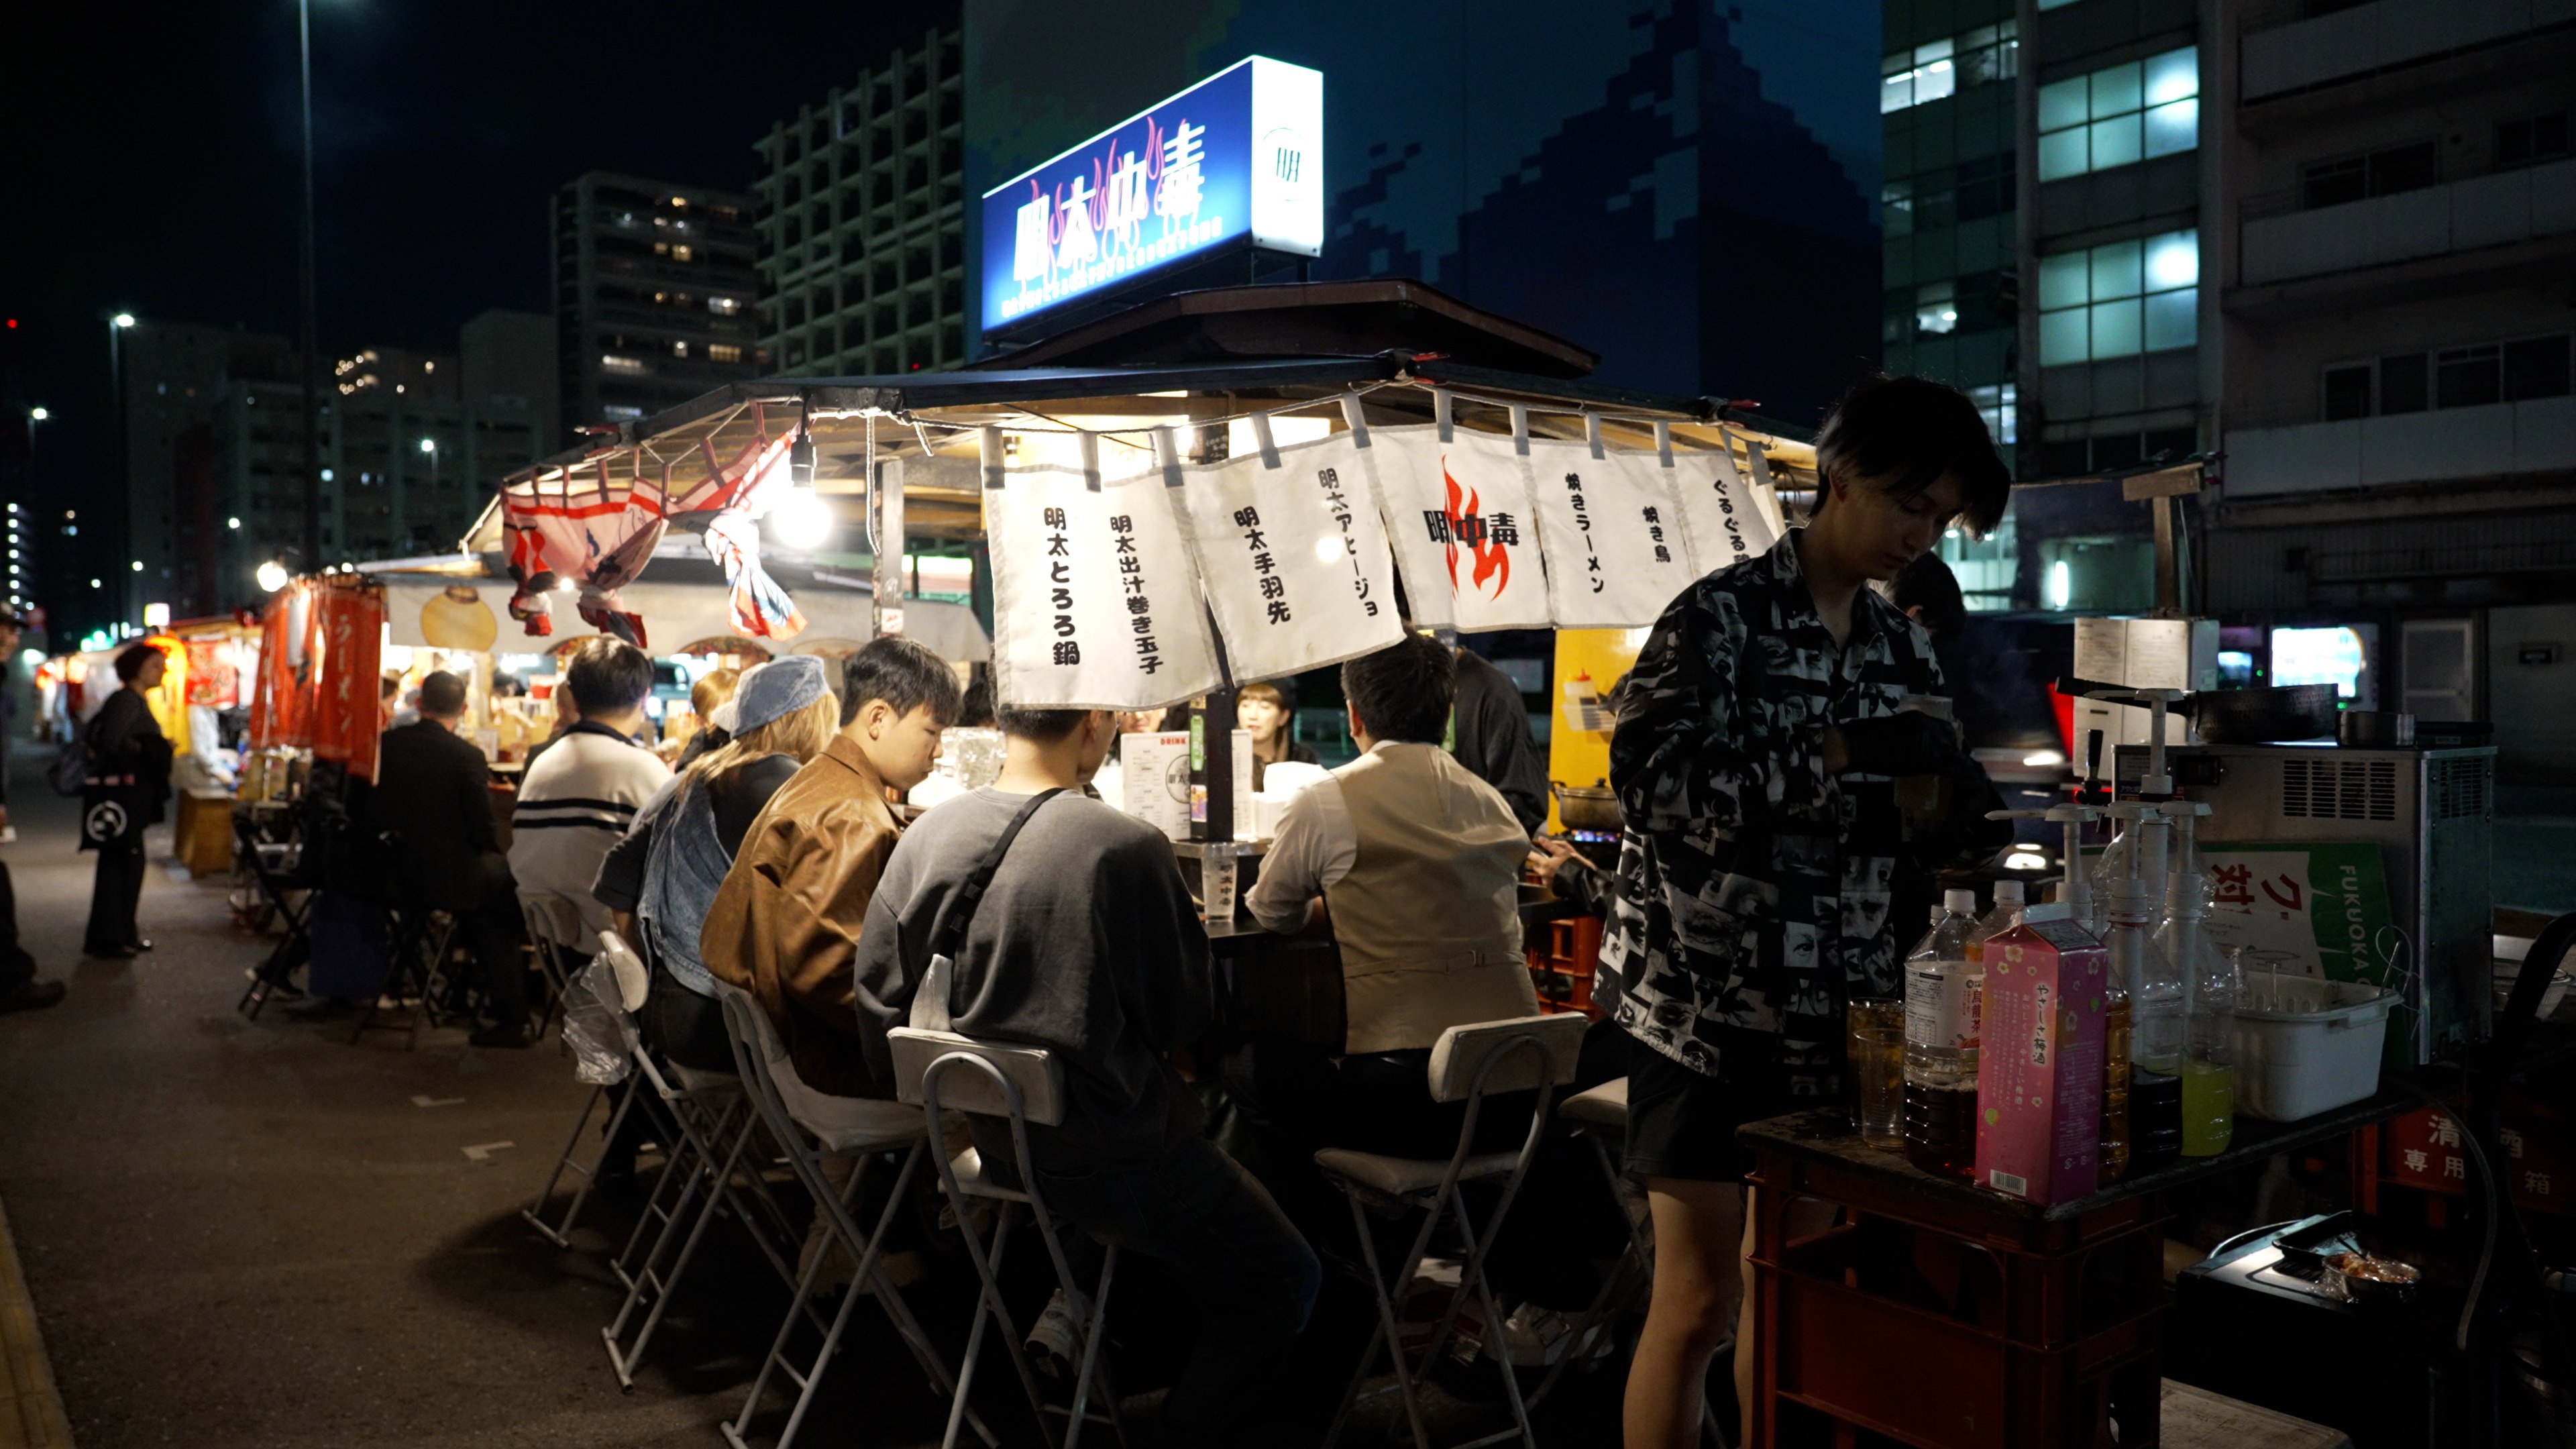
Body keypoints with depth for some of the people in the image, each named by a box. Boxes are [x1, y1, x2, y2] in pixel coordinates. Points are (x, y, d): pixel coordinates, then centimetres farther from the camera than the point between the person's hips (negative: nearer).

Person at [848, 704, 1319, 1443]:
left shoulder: (923, 837, -6)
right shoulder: (1127, 848, -21)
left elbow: (880, 1012, 1)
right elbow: (1186, 1013, -9)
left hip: (990, 1137, 7)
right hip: (1109, 1154, -6)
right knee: (1284, 1280, 13)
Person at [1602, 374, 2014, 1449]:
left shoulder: (1903, 648, 11)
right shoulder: (1720, 616, -9)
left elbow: (1886, 827, 18)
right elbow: (1653, 782, -22)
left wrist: (1953, 818, -5)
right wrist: (1839, 755, -25)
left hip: (1838, 1013, 6)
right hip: (1709, 1006, -6)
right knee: (1700, 1303, -2)